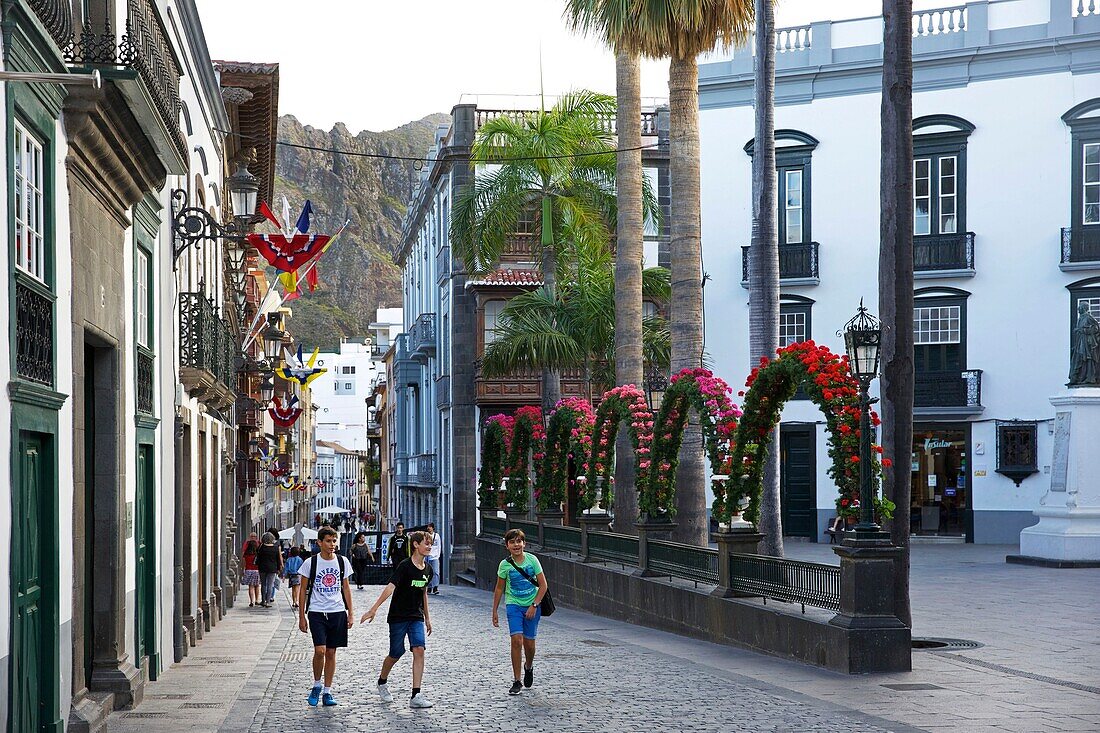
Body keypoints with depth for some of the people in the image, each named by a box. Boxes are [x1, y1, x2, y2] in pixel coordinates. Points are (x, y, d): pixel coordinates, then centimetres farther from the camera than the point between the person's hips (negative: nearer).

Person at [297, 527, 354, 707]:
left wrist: (350, 613, 9)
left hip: (337, 612, 3)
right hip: (316, 612, -3)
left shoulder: (342, 561, 5)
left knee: (331, 653, 6)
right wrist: (301, 616, 0)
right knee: (320, 650, -15)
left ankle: (327, 692, 14)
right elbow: (303, 590, 2)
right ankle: (316, 685, 8)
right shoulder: (311, 563, -3)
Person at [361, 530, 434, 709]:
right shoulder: (405, 566, -14)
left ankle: (415, 696, -14)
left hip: (416, 617, 5)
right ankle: (382, 682, 36)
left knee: (419, 650, -13)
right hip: (398, 617, -5)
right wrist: (374, 609, -30)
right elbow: (390, 587, -23)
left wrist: (427, 618, 25)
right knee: (395, 654, 5)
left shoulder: (427, 569, 6)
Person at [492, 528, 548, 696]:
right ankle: (516, 682, -9)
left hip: (532, 606, 1)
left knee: (529, 643, 6)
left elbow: (543, 585, -4)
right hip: (513, 605, -1)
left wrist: (534, 605, -12)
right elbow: (499, 589, 6)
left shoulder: (532, 560, -7)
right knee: (516, 640, -15)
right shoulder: (505, 565, -6)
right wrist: (494, 611, 7)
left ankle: (529, 667, 41)